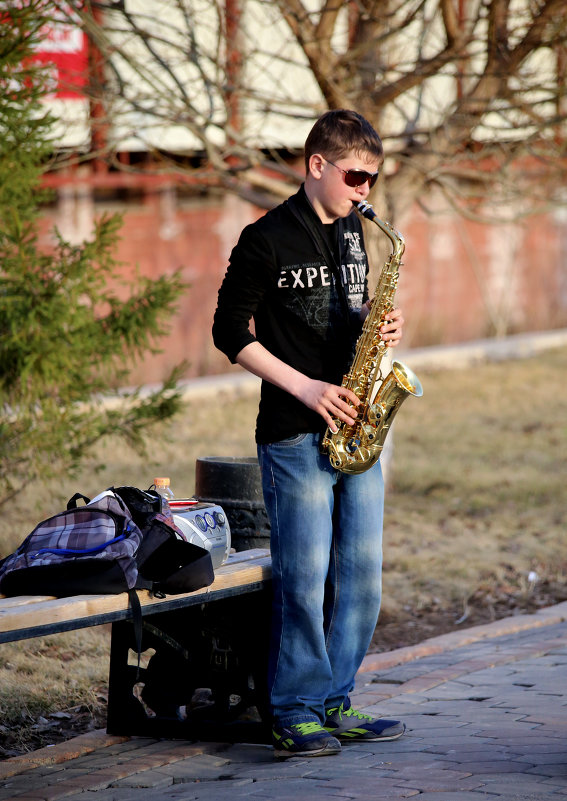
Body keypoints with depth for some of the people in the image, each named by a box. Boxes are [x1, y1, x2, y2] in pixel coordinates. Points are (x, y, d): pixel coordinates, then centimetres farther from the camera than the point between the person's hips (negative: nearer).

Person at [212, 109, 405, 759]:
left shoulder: (353, 233, 14)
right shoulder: (266, 240, -7)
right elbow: (231, 333, -7)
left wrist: (378, 328, 1)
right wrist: (304, 387, -14)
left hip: (355, 428, 7)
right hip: (296, 435, -7)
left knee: (360, 574, 6)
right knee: (304, 576, -6)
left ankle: (334, 704, 15)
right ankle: (295, 716, 1)